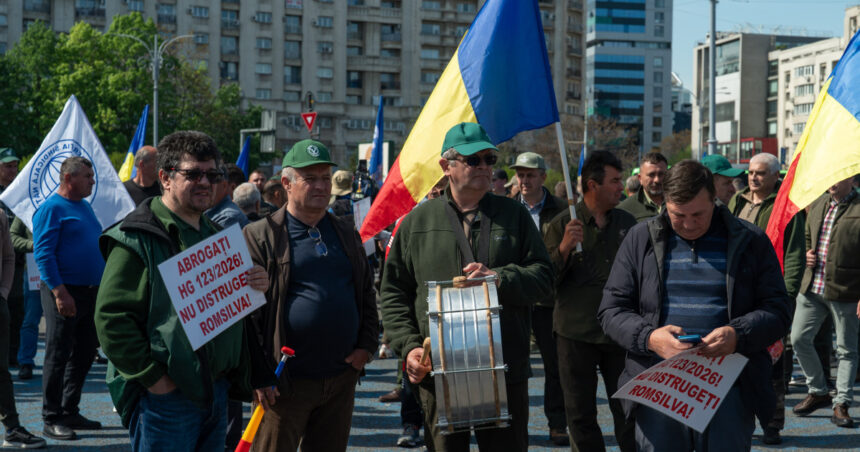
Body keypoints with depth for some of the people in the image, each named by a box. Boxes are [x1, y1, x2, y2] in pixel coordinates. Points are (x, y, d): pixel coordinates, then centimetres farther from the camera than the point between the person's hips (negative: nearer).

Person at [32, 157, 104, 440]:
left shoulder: (84, 206, 16)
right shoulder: (52, 208, -10)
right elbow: (43, 253, -16)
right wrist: (60, 293, -22)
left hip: (91, 293, 8)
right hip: (65, 294, -8)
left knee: (83, 355, 12)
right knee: (58, 356, -3)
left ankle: (70, 412, 22)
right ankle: (52, 420, 4)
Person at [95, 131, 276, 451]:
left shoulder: (217, 235, 16)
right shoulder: (137, 238, -9)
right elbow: (112, 318, -16)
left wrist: (256, 289, 2)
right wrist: (152, 377, -19)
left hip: (217, 389, 8)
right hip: (166, 393, -8)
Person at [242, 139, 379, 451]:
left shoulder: (346, 234, 13)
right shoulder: (261, 236, -5)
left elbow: (367, 293, 19)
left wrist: (367, 345, 6)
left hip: (342, 378, 5)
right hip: (286, 380, -5)